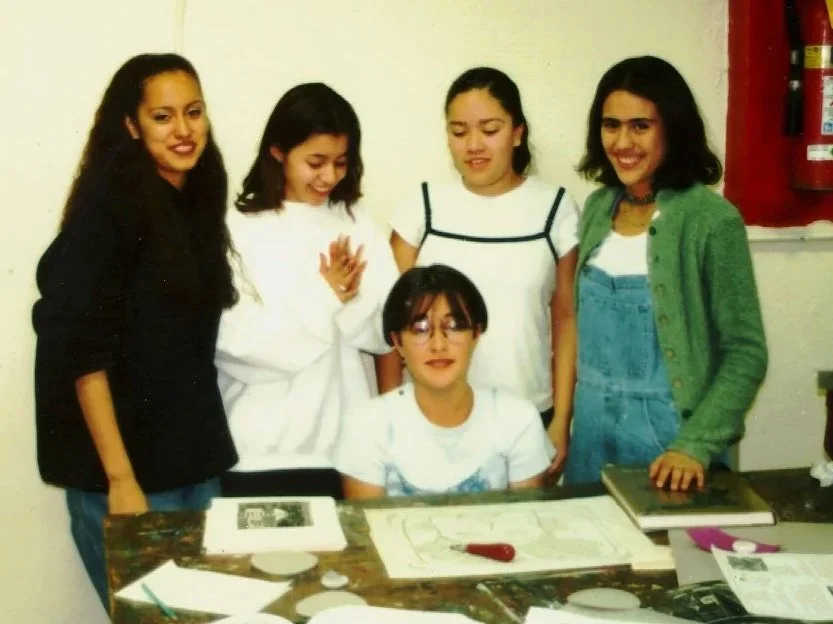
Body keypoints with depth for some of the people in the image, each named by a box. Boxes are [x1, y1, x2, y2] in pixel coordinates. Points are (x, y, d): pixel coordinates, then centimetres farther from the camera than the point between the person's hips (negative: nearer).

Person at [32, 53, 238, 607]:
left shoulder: (199, 202, 9)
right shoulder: (109, 207, -12)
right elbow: (82, 350, -17)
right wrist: (120, 478, -20)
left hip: (195, 462, 7)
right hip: (125, 465, -7)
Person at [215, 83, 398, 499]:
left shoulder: (357, 223, 5)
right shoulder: (237, 229, -7)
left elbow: (386, 332, 2)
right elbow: (237, 344, -15)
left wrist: (350, 300, -17)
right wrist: (323, 299, -12)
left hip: (348, 446, 3)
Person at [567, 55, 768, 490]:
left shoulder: (711, 219, -14)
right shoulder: (598, 207, 3)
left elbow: (746, 353, -13)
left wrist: (696, 446, -22)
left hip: (668, 426, -5)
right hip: (592, 421, 5)